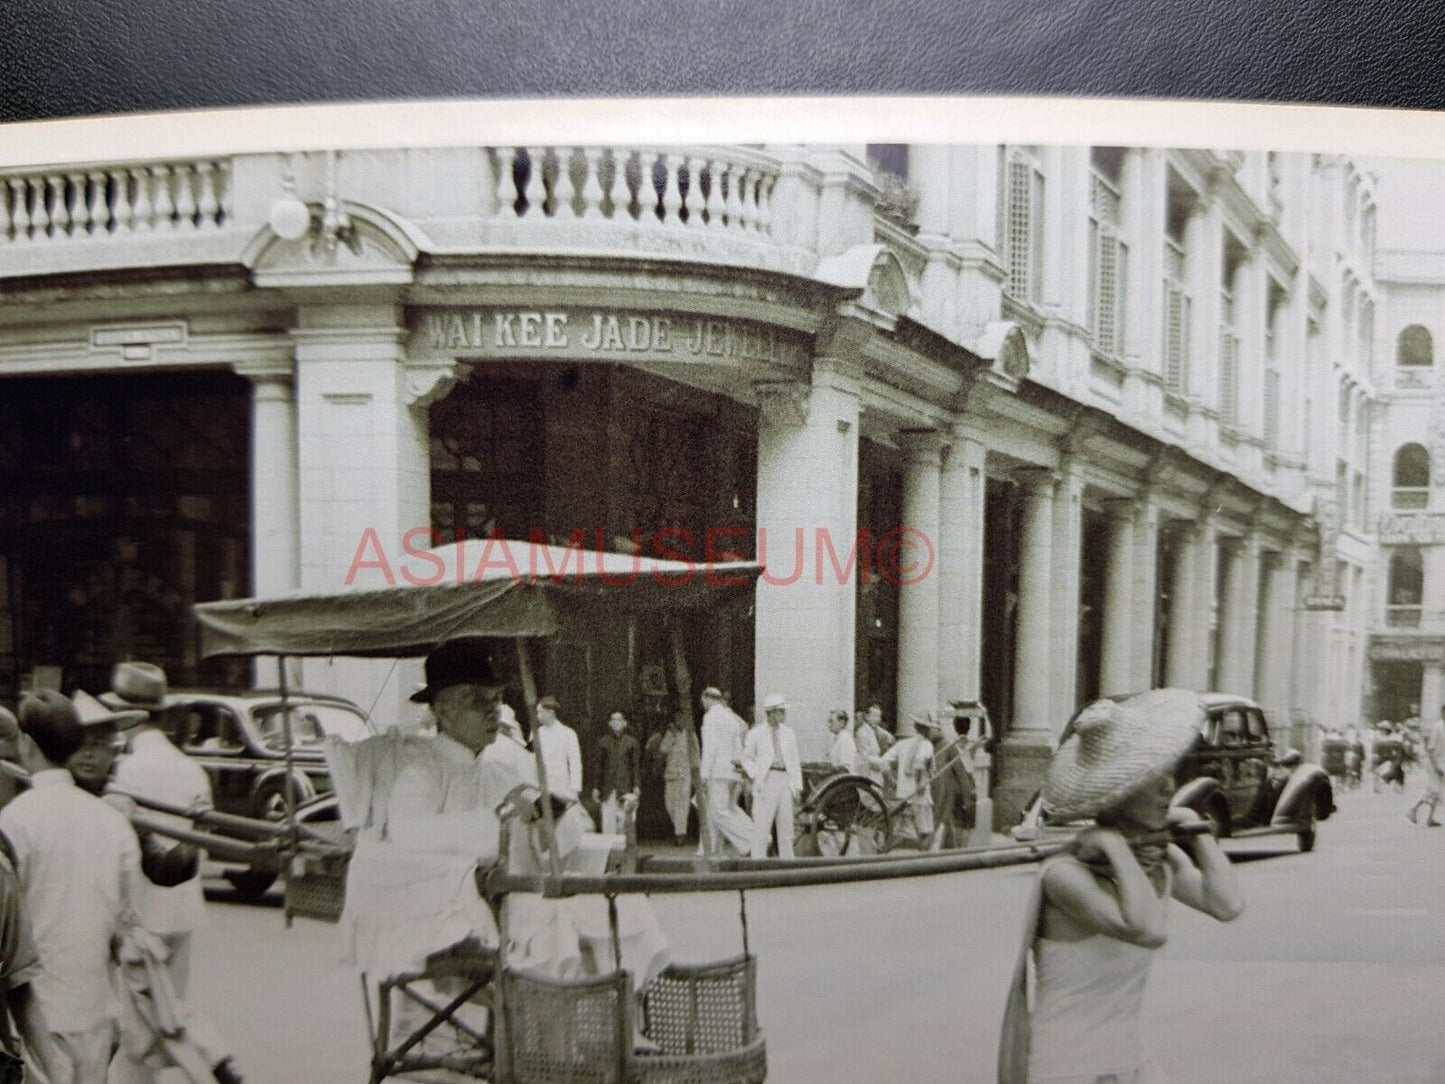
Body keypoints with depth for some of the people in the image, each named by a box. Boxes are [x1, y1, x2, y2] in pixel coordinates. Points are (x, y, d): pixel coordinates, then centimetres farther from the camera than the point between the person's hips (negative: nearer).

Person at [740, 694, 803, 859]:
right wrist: (755, 775, -7)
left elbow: (794, 760, 13)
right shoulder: (755, 734, 1)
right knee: (762, 825, -6)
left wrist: (798, 786, 7)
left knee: (786, 825, 7)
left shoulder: (788, 733, 12)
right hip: (766, 782, -4)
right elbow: (747, 758, 9)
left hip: (785, 781, 4)